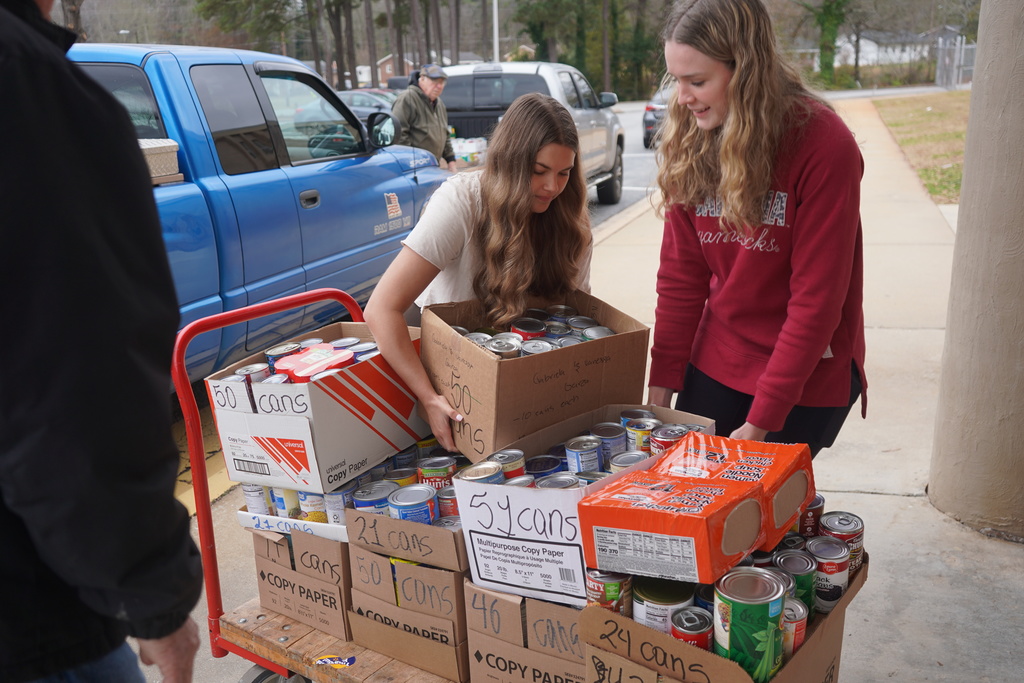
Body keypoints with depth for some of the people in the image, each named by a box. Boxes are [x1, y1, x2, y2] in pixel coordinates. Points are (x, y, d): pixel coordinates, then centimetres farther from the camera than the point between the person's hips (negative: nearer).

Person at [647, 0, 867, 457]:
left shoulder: (824, 147, -19)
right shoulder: (688, 141, -4)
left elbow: (816, 300, -19)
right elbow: (679, 273, -2)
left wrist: (761, 421, -19)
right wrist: (661, 384, -6)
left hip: (806, 375, -4)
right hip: (713, 363, 5)